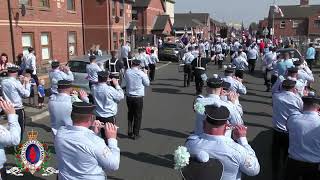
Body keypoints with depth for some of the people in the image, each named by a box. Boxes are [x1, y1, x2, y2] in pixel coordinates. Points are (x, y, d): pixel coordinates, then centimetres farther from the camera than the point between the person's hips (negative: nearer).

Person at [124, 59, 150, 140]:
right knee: (138, 116, 10)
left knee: (130, 115, 20)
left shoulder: (127, 72, -4)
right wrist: (146, 74, 8)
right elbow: (147, 84, -3)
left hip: (129, 96, 4)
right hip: (138, 97, -3)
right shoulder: (141, 73, -13)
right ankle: (136, 134, 15)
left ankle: (130, 133, 24)